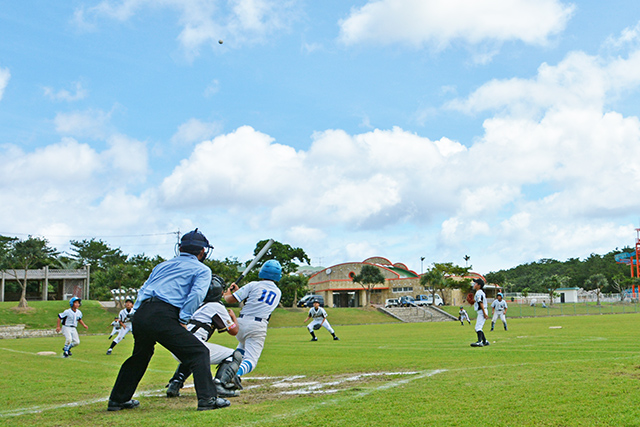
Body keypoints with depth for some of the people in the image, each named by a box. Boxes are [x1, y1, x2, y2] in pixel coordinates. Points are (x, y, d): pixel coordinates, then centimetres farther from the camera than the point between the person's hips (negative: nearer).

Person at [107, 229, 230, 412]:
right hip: (163, 317, -6)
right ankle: (207, 398, -9)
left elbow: (143, 290, 24)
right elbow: (196, 294, -5)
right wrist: (183, 320, -5)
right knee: (199, 352, 0)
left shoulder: (162, 265, 31)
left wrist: (137, 313, 18)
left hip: (140, 314, 7)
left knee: (139, 356, 26)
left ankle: (118, 399, 34)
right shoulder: (202, 270, 14)